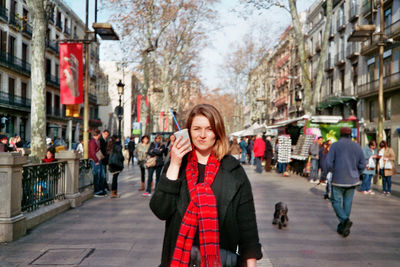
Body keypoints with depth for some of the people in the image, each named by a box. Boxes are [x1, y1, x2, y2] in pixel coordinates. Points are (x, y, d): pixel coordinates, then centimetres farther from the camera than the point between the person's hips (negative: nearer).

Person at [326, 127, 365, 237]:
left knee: (336, 202, 7)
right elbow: (362, 165, 3)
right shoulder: (357, 147, 3)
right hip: (352, 181, 3)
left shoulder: (335, 145, -5)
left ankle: (345, 220, -15)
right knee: (347, 203, 11)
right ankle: (342, 228, 15)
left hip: (338, 180, -3)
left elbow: (329, 163, -10)